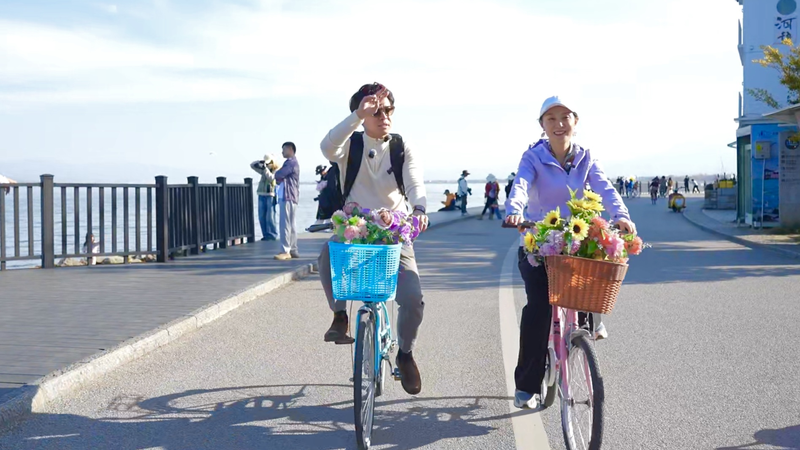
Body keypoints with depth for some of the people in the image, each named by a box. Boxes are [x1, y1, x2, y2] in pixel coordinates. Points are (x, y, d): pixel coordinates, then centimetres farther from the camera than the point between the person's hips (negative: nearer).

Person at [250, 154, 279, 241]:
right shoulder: (264, 170, 15)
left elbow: (271, 178, -19)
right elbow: (252, 165, 14)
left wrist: (265, 168, -22)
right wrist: (260, 162, -2)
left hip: (271, 196, -6)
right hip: (262, 196, 6)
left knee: (270, 217, -6)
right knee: (262, 217, 4)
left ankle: (272, 235, 1)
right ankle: (266, 235, 11)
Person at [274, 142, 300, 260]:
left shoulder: (291, 163, -11)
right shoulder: (292, 162, 22)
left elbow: (278, 175, -18)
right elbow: (281, 177, 22)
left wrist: (277, 176, 5)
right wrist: (279, 179, 0)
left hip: (288, 197, -10)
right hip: (291, 197, 10)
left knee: (285, 224, -12)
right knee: (292, 225, 10)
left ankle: (286, 251, -15)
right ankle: (293, 250, 12)